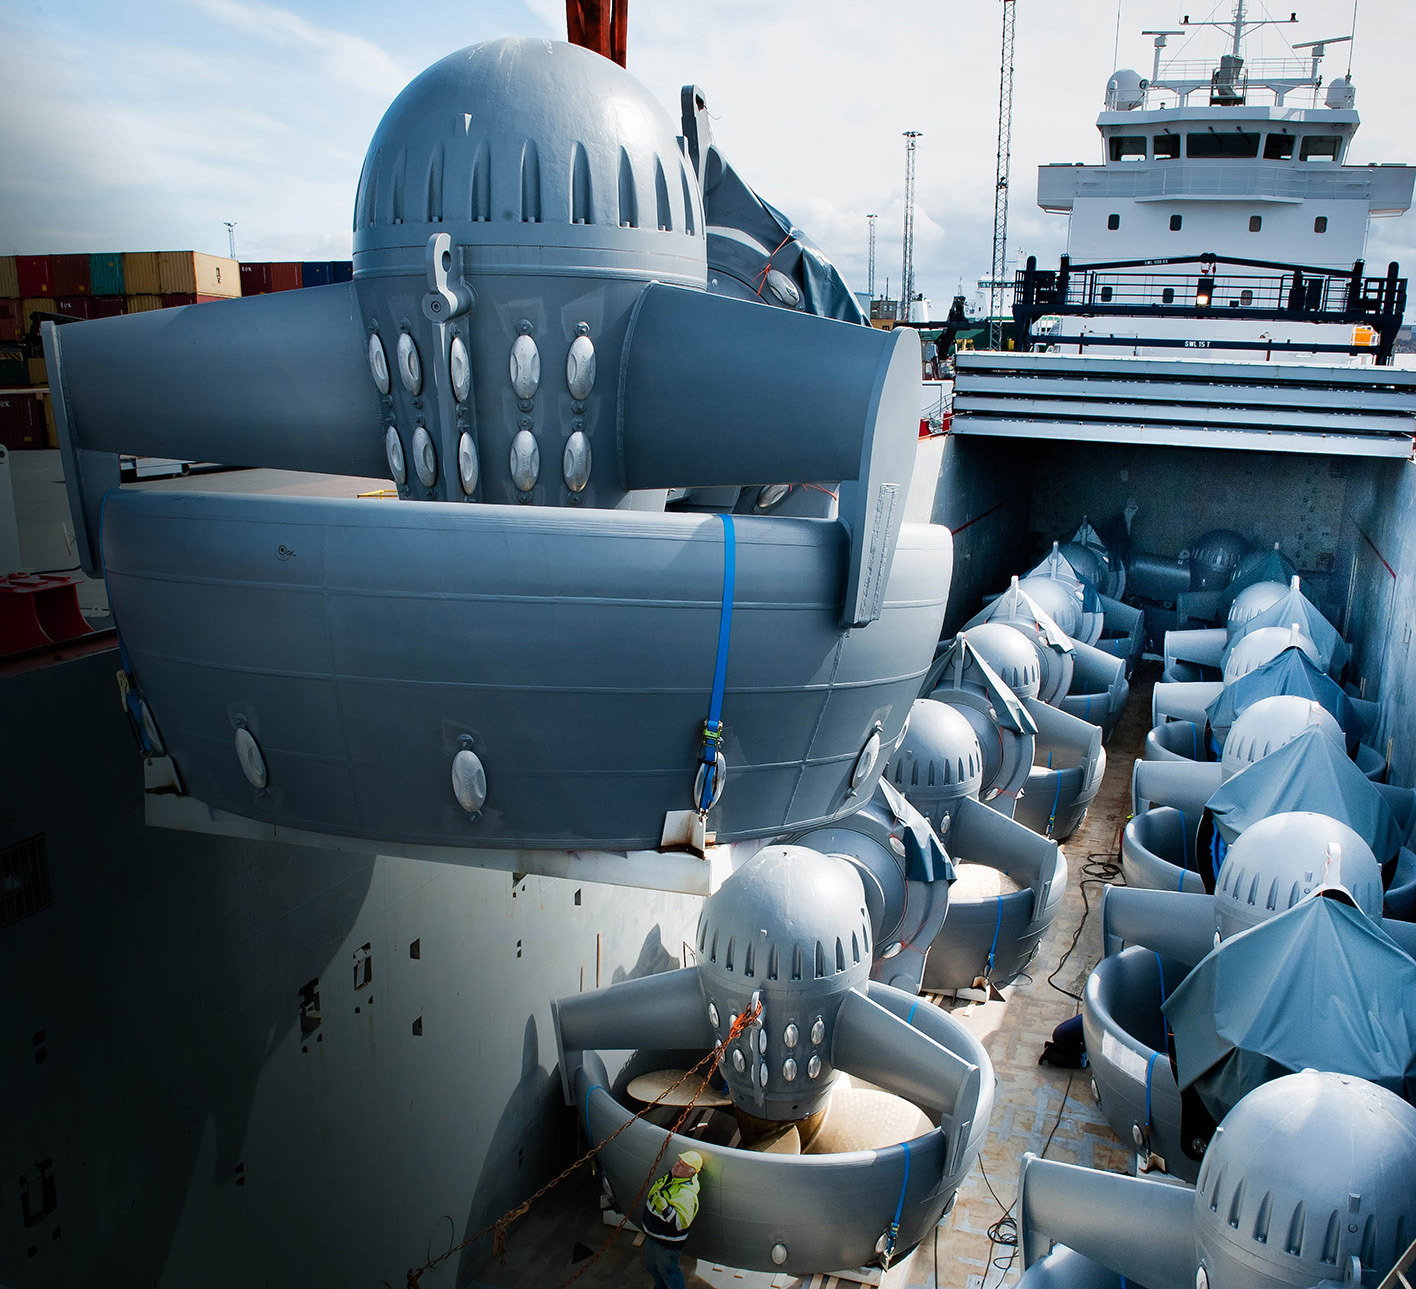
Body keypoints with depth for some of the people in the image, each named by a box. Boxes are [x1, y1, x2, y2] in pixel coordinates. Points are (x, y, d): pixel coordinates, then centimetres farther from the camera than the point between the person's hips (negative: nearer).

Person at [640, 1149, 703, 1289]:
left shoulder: (686, 1194, -34)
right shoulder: (669, 1177, -5)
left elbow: (681, 1222, -38)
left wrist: (665, 1207, -48)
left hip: (666, 1244, -9)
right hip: (653, 1235, 9)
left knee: (667, 1271, 13)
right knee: (651, 1265, 29)